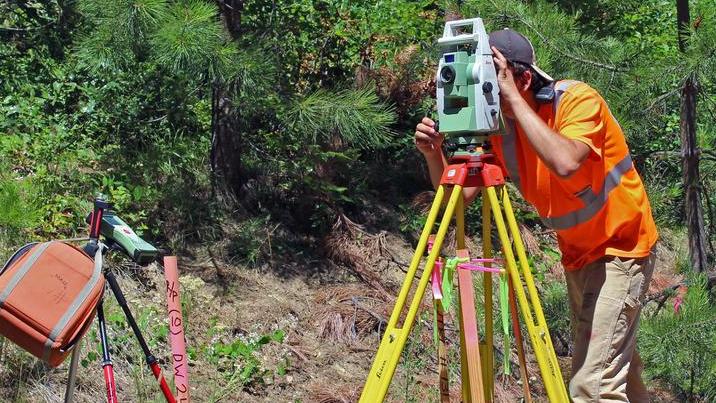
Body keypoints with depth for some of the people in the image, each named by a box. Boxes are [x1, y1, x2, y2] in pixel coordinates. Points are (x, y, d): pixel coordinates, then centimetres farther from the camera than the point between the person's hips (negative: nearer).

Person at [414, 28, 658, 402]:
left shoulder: (578, 99, -22)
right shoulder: (499, 125, -4)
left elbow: (566, 163, -42)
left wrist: (513, 97, -37)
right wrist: (434, 154, -25)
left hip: (620, 249, -7)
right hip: (576, 254, 7)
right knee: (618, 368, 19)